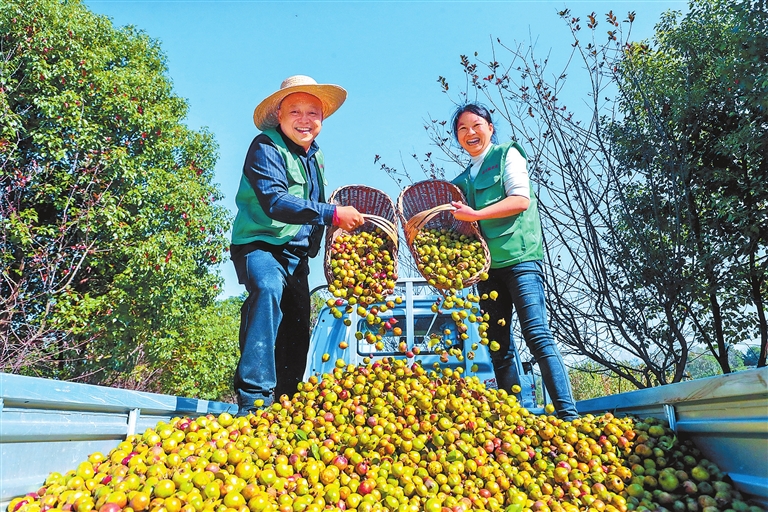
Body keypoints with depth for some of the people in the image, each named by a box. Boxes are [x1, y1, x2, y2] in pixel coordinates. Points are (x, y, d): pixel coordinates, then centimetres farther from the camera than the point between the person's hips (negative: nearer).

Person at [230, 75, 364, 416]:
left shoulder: (315, 157, 15)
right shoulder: (265, 148, -11)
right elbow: (274, 201, -27)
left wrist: (341, 224, 9)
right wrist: (332, 214, -30)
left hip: (296, 253, 8)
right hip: (259, 244, -8)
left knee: (297, 332, 8)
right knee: (269, 289, -36)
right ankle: (254, 399, -36)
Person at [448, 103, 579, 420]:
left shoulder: (507, 154, 6)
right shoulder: (464, 178, 22)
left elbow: (521, 199, -8)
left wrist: (476, 214, -15)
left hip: (519, 256, -6)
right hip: (487, 264, 6)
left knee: (537, 335, -16)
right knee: (498, 347, 4)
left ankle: (568, 415, -14)